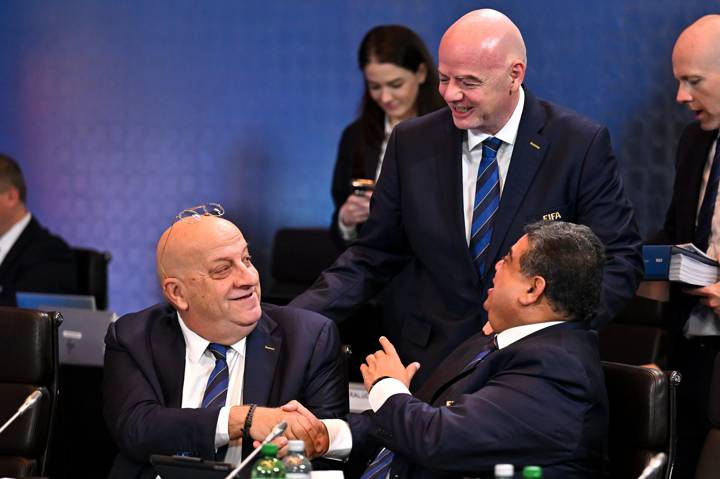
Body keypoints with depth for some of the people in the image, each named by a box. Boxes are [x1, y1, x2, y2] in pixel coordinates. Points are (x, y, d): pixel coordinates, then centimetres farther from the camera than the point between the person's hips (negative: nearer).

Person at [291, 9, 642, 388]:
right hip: (428, 364, 4)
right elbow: (373, 256, 7)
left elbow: (619, 258, -4)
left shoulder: (581, 145, -5)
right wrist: (297, 317, -8)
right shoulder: (411, 143, 3)